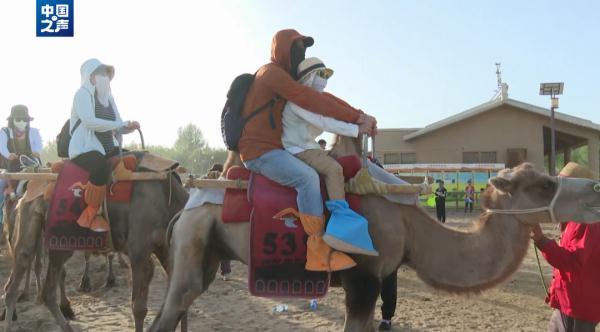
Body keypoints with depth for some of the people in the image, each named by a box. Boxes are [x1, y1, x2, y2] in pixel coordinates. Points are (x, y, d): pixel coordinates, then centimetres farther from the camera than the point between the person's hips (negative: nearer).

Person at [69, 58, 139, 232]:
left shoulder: (108, 97, 18)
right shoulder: (82, 94, -4)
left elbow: (118, 128, 15)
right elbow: (89, 121, -21)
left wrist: (130, 127, -7)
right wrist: (120, 124, -19)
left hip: (108, 148, 8)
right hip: (84, 149, -8)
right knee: (101, 167, -37)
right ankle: (92, 214, -22)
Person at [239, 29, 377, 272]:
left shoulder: (287, 77, 20)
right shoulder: (271, 72, -10)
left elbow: (321, 97, 13)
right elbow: (310, 100, -20)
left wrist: (359, 114, 0)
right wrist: (356, 117, -19)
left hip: (273, 148, 10)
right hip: (259, 151, -10)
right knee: (307, 177, -30)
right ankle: (318, 251, -28)